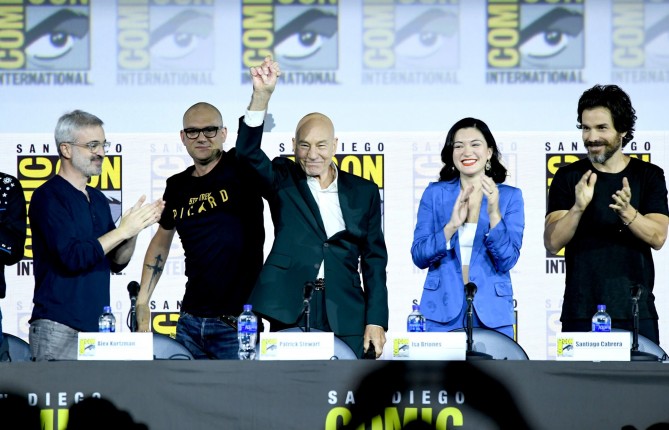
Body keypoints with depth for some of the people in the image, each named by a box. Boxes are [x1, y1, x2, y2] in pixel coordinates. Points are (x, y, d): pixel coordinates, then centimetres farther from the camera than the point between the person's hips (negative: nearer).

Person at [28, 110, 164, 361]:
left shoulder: (98, 199, 17)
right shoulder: (48, 197, -7)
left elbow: (117, 262, 17)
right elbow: (73, 257, -18)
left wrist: (134, 229, -1)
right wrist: (123, 230, -13)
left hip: (96, 326, 7)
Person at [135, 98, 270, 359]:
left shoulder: (240, 170, -4)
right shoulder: (178, 187, 9)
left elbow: (250, 134, -24)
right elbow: (161, 241, 22)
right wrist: (142, 301, 16)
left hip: (238, 320, -5)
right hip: (191, 321, 5)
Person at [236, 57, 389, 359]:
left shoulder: (363, 192, 11)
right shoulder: (283, 181, 7)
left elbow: (374, 259, 10)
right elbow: (248, 152, -11)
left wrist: (376, 321, 1)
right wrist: (262, 95, -25)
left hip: (345, 321, 1)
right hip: (290, 316, -1)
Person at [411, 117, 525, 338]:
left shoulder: (510, 196, 1)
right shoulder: (435, 193, 3)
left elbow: (507, 260, -6)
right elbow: (419, 257, -2)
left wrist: (494, 213, -19)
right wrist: (452, 226, -17)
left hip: (491, 312, 0)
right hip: (444, 310, 1)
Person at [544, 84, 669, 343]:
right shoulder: (568, 177, 5)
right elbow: (552, 243, -4)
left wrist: (627, 212, -23)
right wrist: (579, 207, -22)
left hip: (636, 313, 0)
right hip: (581, 314, 0)